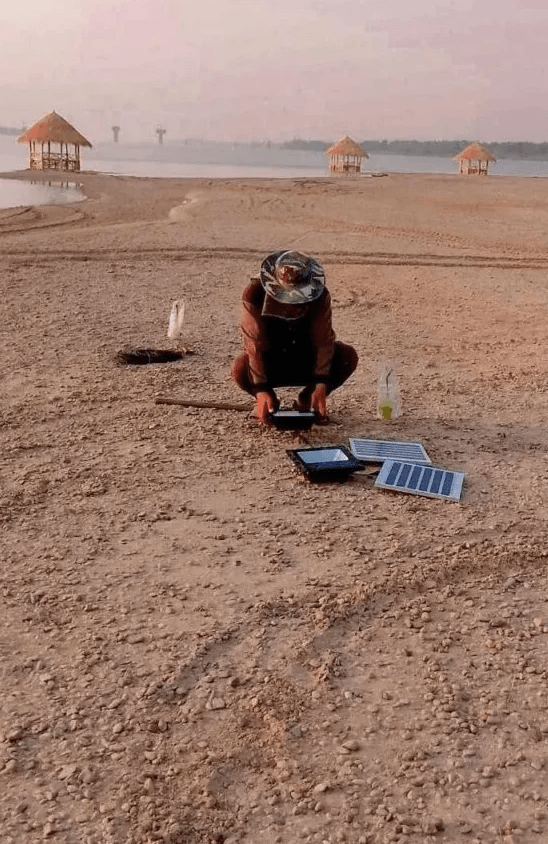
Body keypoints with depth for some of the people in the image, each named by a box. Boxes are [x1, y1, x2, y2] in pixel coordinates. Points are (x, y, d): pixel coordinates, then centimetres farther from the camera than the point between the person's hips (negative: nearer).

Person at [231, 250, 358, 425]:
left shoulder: (319, 296, -20)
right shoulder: (254, 295, -25)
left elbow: (323, 339, -24)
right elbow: (254, 343, -29)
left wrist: (320, 386, -36)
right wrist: (261, 391, -39)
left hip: (306, 359, 2)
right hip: (271, 363, -2)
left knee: (348, 356, -23)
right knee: (240, 368, -36)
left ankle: (306, 400, -2)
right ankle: (269, 400, -2)